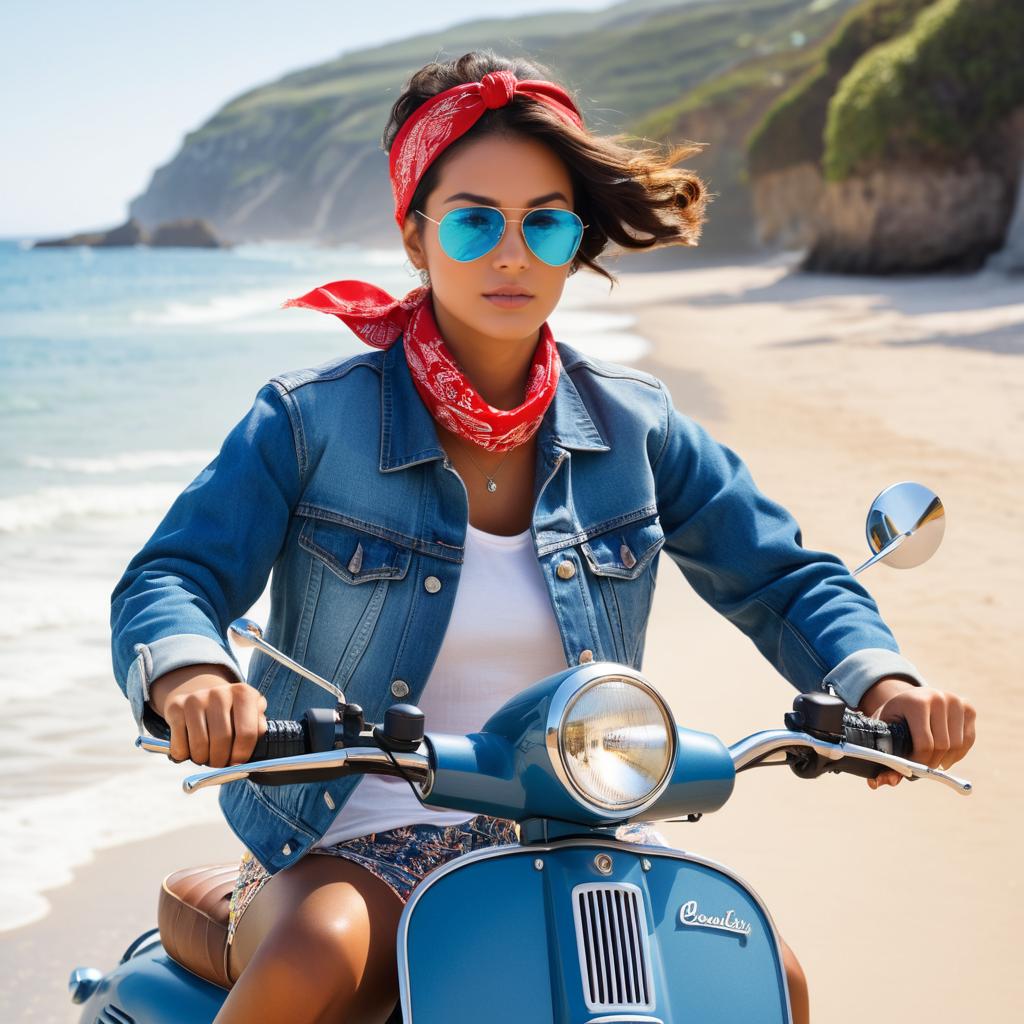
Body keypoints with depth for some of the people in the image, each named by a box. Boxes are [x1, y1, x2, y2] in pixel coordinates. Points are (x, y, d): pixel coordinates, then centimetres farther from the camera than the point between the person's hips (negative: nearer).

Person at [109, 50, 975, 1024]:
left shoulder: (634, 426, 4)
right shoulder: (314, 420, -5)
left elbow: (783, 579, 7)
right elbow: (167, 580, -12)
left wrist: (885, 687, -13)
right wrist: (191, 681, -36)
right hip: (354, 842, -3)